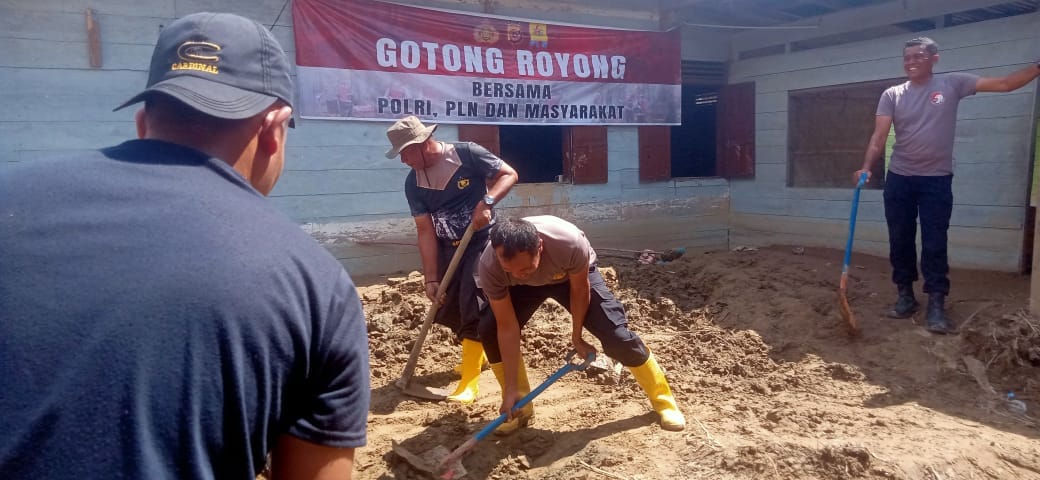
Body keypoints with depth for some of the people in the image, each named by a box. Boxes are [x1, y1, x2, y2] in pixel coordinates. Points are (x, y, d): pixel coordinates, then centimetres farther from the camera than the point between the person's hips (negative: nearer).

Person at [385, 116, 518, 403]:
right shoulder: (413, 183, -3)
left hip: (482, 240, -5)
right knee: (447, 310, 8)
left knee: (472, 303, -16)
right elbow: (426, 231, -5)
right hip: (449, 248, 5)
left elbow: (509, 174, -12)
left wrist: (487, 201, -29)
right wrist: (431, 278, -9)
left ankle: (469, 382, -9)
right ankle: (477, 354, 37)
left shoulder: (467, 154, -15)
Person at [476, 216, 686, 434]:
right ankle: (521, 406, 2)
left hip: (575, 275, -2)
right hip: (525, 286, 2)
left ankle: (663, 400, 9)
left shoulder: (570, 242, -43)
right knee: (490, 330, -17)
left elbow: (579, 289, -22)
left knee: (616, 334, -15)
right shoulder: (489, 266, -36)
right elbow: (507, 328, -27)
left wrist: (576, 338, -10)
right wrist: (511, 389, -24)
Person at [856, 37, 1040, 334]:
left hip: (937, 180, -1)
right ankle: (905, 295, 22)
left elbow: (1004, 84, 0)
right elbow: (879, 136, -8)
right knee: (900, 241, 8)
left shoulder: (952, 84, 1)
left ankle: (936, 305, 5)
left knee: (935, 244, -1)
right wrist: (866, 167, -23)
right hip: (899, 179, 2)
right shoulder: (892, 95, 0)